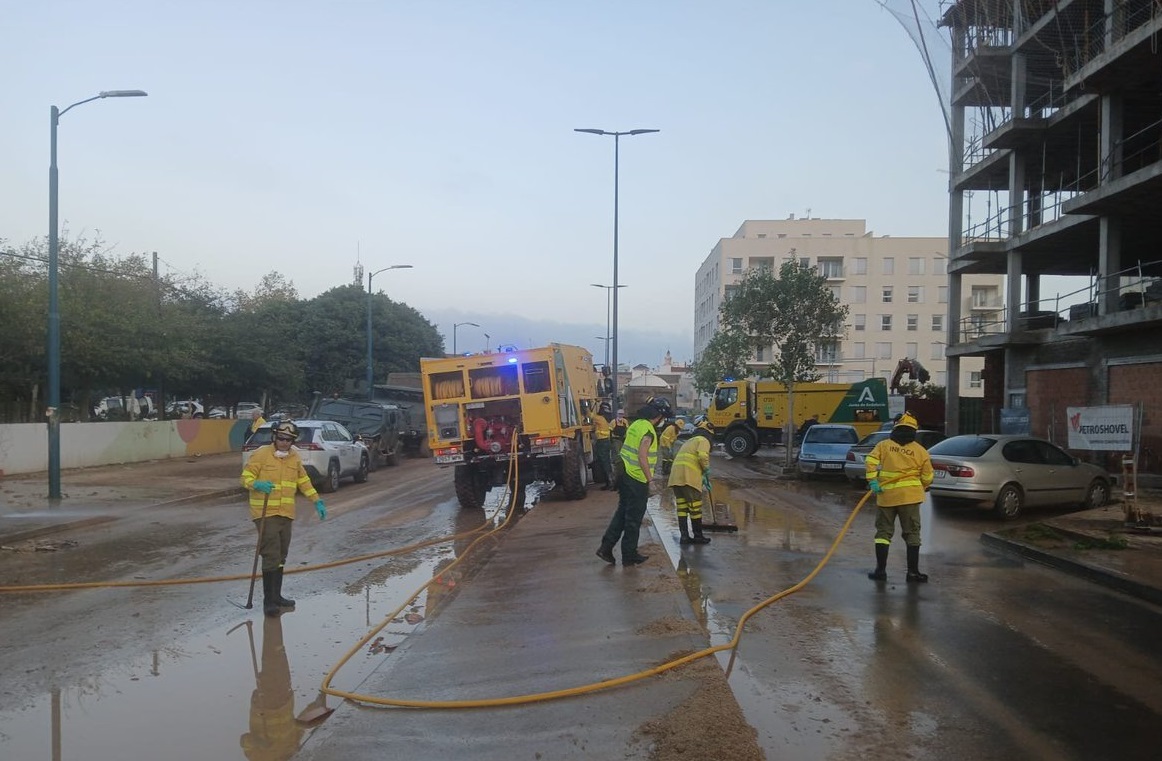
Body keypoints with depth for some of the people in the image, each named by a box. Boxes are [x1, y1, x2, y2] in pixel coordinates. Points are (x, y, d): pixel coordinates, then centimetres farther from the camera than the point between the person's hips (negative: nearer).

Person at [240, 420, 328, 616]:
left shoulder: (295, 457, 9)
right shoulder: (261, 454, -8)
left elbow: (304, 481, 18)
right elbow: (246, 477, -8)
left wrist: (317, 501, 14)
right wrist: (257, 484, -28)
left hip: (286, 514, 6)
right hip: (266, 513, -6)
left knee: (281, 556, 14)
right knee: (271, 556, -11)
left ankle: (276, 595, 25)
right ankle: (268, 601, -5)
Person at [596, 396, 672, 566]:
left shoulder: (636, 425, 8)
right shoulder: (648, 431, -19)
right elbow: (642, 458, -25)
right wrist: (651, 480, -19)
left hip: (625, 475, 8)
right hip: (637, 480, -8)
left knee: (622, 513, 17)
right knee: (634, 519, 3)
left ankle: (606, 547, 16)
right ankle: (629, 555, 13)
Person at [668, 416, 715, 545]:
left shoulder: (690, 441, 32)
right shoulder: (703, 440, 5)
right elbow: (702, 456, -14)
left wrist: (703, 479, 37)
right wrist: (707, 470, 4)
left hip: (675, 476, 8)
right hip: (689, 478, -8)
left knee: (682, 507, 9)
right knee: (695, 507, 2)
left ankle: (684, 536, 10)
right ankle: (697, 536, 9)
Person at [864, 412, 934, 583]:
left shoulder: (883, 445, 3)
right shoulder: (920, 450, 3)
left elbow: (870, 461, -11)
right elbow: (927, 476, 7)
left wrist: (872, 480, -10)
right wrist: (921, 488, 24)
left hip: (886, 495, 0)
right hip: (909, 496, 0)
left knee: (883, 532, 8)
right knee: (912, 533, 8)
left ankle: (881, 570, 6)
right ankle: (913, 571, 9)